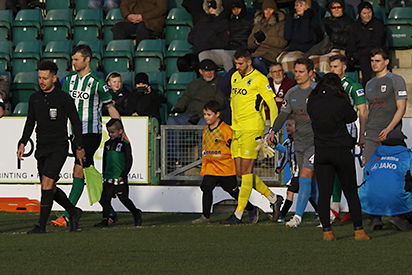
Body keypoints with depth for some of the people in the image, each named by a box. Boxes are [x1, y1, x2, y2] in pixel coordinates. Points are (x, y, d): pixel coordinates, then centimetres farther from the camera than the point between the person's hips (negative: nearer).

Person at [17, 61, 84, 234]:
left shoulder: (64, 98, -5)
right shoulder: (34, 98, 9)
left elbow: (76, 122, 0)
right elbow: (30, 122, 18)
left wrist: (78, 147, -1)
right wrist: (23, 143, 6)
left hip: (59, 147, -6)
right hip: (42, 148, 6)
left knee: (47, 183, -17)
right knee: (49, 188, 8)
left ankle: (41, 226, -16)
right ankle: (74, 212, 28)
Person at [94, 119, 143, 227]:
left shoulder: (125, 144, -7)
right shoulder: (108, 144, 12)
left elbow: (129, 161, -8)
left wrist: (122, 175, -13)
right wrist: (104, 175, 16)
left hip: (120, 179, -6)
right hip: (108, 178, 6)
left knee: (124, 198, 0)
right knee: (106, 198, 0)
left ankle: (136, 214, 19)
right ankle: (105, 220, 3)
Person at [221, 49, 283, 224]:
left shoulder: (259, 79, -8)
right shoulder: (235, 77, 15)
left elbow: (272, 105, -8)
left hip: (252, 129, -8)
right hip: (237, 129, 8)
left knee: (246, 170, -8)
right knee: (240, 172, 6)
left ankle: (238, 214, -7)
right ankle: (273, 199, 20)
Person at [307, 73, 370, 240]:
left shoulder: (312, 103, -4)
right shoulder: (341, 103, -12)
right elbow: (352, 117, 3)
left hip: (321, 152, 2)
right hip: (342, 151, -2)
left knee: (324, 193, 5)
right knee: (351, 193, 7)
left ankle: (327, 231, 0)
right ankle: (358, 230, 6)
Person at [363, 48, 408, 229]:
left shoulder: (396, 80, 0)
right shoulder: (369, 84, 19)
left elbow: (401, 108, -7)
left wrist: (388, 129, -19)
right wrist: (363, 134, 19)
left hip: (391, 135, -5)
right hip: (371, 137, 5)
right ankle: (376, 216, -5)